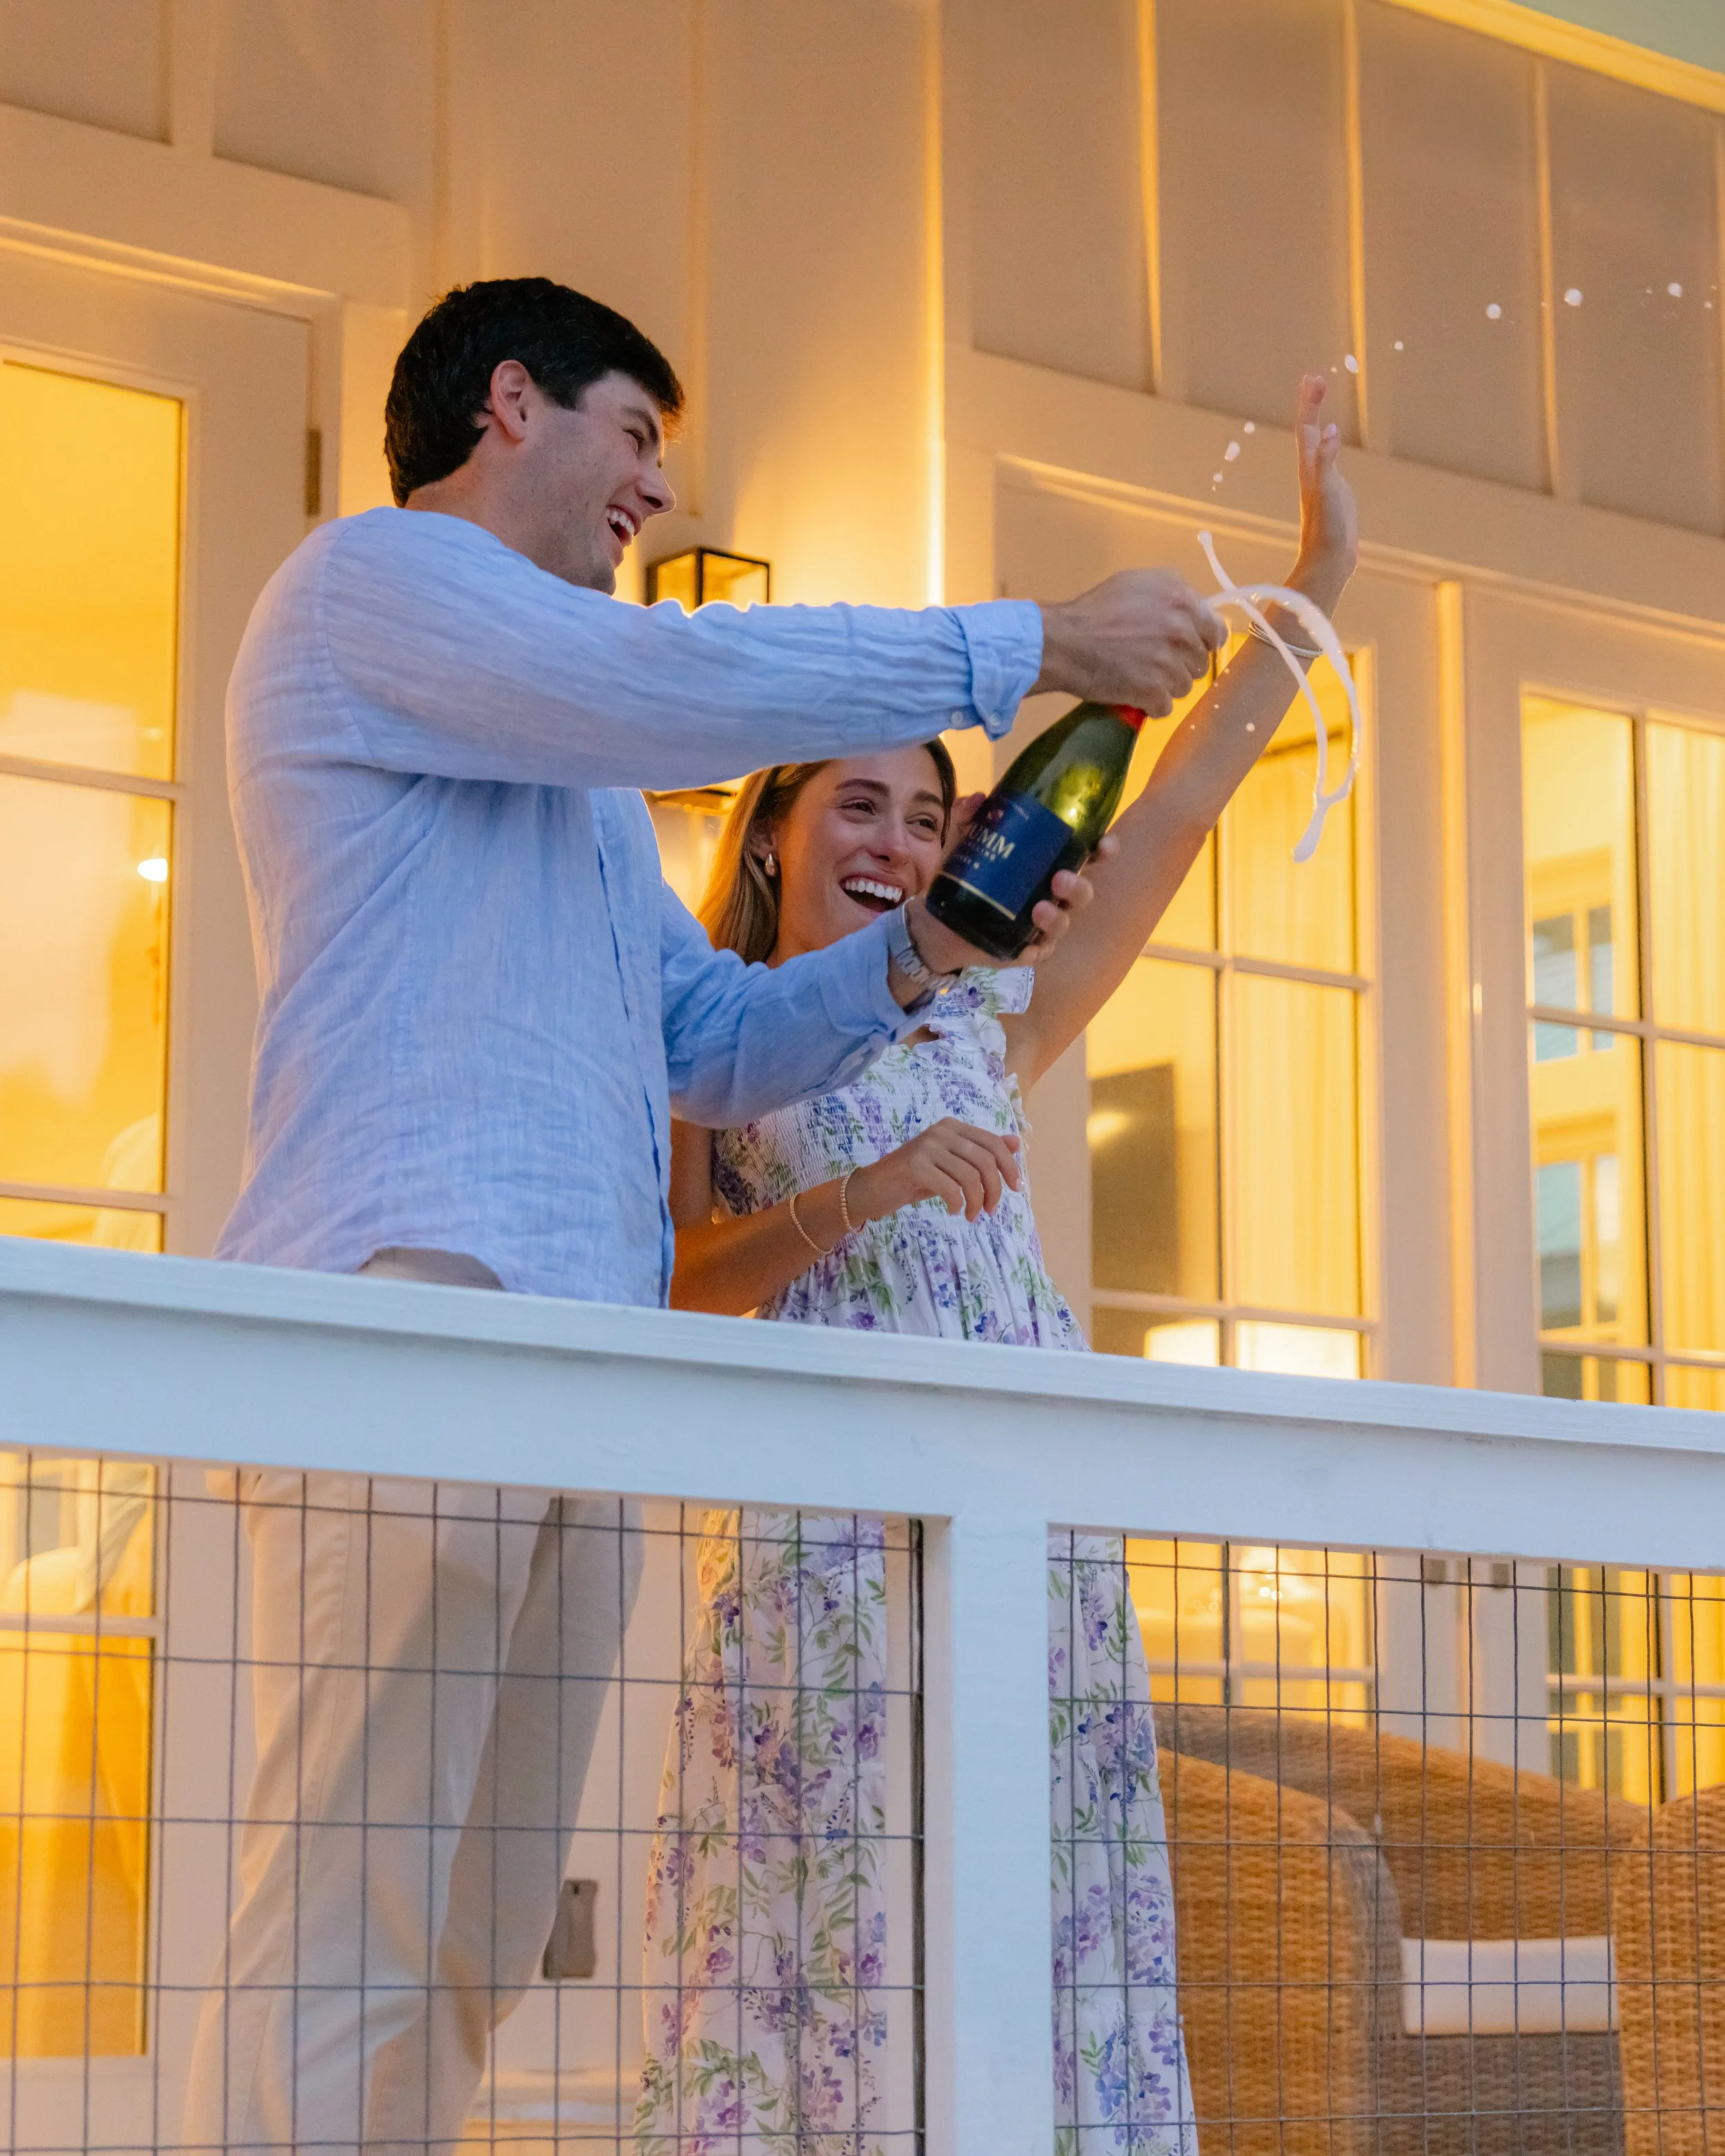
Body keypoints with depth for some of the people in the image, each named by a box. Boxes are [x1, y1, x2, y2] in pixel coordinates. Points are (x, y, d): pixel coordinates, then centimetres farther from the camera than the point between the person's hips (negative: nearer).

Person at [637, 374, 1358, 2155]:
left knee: (1035, 1930, -2)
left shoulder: (984, 1025, 22)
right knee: (842, 1946, -10)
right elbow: (673, 1295, -3)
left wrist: (1319, 576, 15)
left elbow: (1171, 815, 18)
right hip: (825, 1529, -5)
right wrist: (860, 1193, -17)